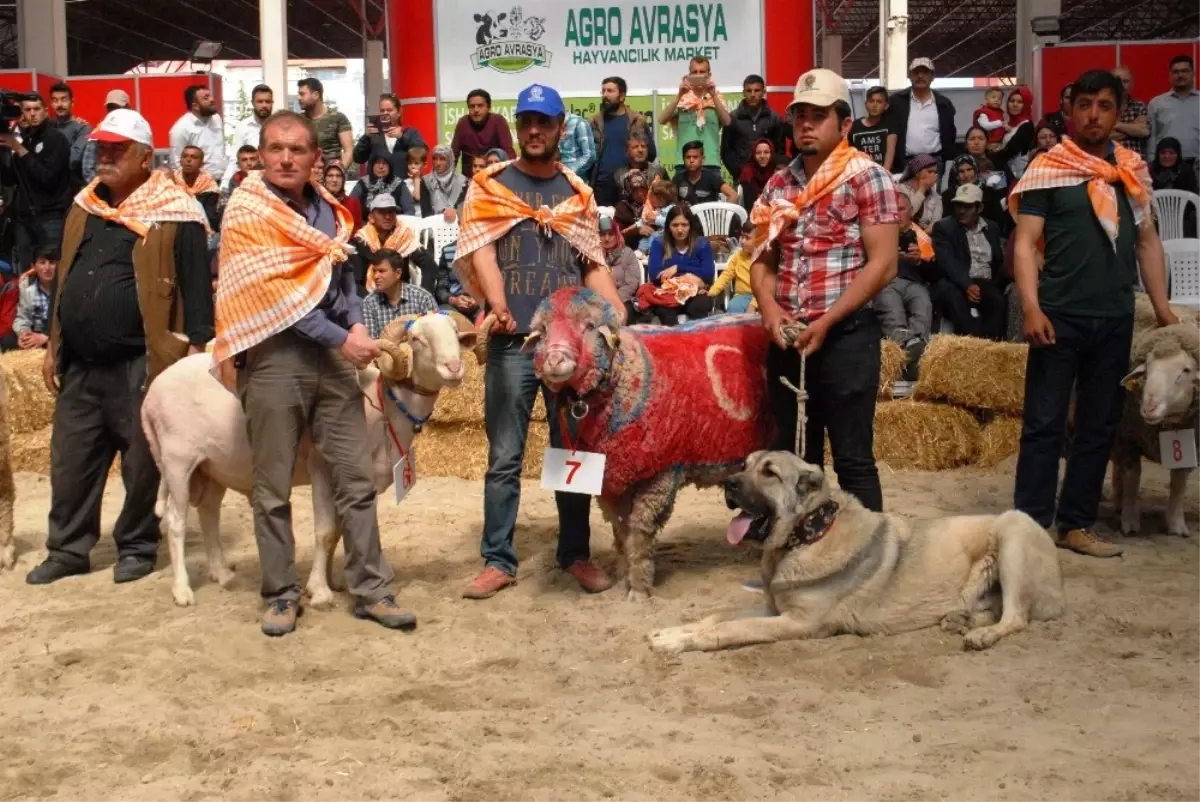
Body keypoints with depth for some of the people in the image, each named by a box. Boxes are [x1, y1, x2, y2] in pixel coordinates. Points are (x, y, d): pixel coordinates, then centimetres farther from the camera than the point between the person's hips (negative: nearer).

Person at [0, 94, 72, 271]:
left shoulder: (55, 138, -3)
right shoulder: (19, 139, 14)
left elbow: (47, 176, -14)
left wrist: (20, 150, -14)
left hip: (51, 216, -5)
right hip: (23, 216, 5)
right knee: (25, 272, 1)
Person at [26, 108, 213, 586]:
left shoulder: (174, 214, -6)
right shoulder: (83, 208, 14)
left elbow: (197, 285, -9)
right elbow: (63, 279, 21)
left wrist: (196, 347, -14)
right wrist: (54, 345, 19)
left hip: (140, 364, -6)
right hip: (80, 364, 6)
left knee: (142, 464, 5)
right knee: (71, 462, 11)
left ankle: (137, 548, 20)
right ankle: (68, 550, 23)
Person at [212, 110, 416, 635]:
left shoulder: (328, 209, 12)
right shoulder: (247, 211, -6)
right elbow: (274, 294, -13)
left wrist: (357, 323, -1)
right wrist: (341, 338, -15)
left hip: (332, 354, 5)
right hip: (274, 356, -5)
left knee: (356, 477, 4)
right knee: (273, 488, 3)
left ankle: (370, 589, 12)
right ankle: (281, 594, 15)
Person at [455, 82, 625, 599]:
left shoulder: (578, 193, 13)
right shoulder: (489, 185, 5)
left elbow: (594, 266, 14)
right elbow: (481, 252, -8)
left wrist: (620, 317, -2)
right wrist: (498, 304, -26)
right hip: (512, 341, -2)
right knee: (504, 457, 2)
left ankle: (576, 553, 20)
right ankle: (498, 560, 10)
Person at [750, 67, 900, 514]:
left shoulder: (866, 177, -6)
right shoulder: (779, 184, 12)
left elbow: (882, 265, -12)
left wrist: (826, 321, -15)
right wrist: (768, 307, -6)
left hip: (846, 336, -6)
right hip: (788, 338, 6)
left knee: (852, 459, -1)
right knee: (795, 457, 13)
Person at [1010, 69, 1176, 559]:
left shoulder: (1132, 170, 12)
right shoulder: (1048, 170, -1)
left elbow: (1147, 242, 15)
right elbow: (1025, 243, -6)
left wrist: (1163, 311, 9)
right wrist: (1031, 307, -17)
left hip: (1116, 318, 5)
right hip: (1060, 316, -5)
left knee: (1099, 425, 8)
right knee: (1044, 423, -2)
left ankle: (1076, 524, 17)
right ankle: (1030, 524, 3)